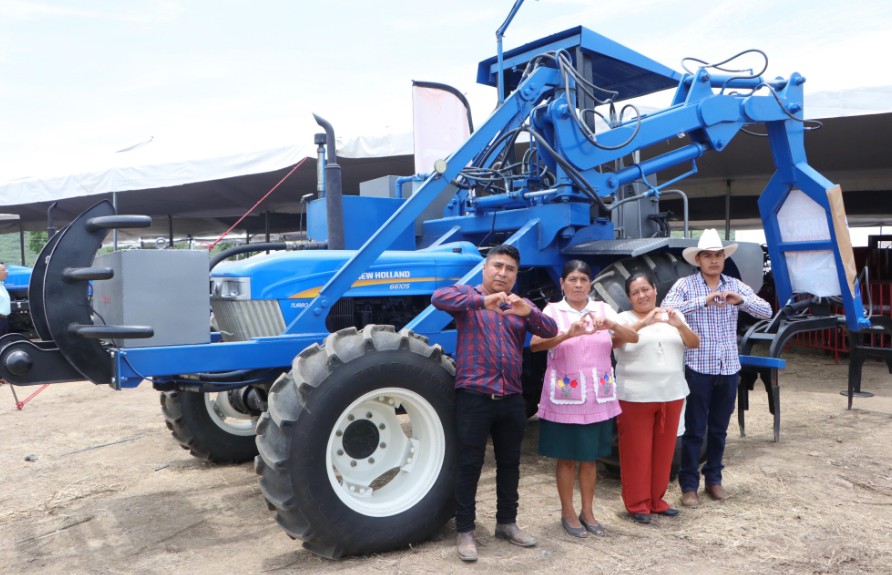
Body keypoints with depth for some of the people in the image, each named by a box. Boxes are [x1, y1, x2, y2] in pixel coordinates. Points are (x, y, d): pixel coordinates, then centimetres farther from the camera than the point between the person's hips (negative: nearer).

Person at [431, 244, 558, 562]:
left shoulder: (521, 306, 15)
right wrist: (483, 300, -33)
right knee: (470, 464, 1)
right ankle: (465, 531, 11)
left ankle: (507, 522, 29)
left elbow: (550, 331, 1)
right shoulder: (468, 295, 2)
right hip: (474, 395, -5)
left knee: (509, 463, 14)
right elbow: (439, 297, -20)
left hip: (511, 398, 5)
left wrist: (529, 312, -21)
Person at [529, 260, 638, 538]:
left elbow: (633, 338, -5)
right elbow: (535, 344, -21)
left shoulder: (602, 309, 4)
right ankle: (567, 512, 22)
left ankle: (587, 511, 26)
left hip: (597, 397, 3)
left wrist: (611, 325, -26)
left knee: (590, 456, 13)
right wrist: (568, 334, -37)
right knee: (566, 457, 7)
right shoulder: (553, 310, -5)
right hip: (564, 396, -3)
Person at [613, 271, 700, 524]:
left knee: (664, 451, 10)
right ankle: (637, 504, 9)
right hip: (635, 397, -4)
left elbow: (694, 344, 3)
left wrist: (680, 325, -18)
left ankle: (656, 500, 23)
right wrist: (644, 322, -36)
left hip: (671, 395, 4)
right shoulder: (624, 318, -1)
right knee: (637, 452, -1)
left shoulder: (674, 315, 11)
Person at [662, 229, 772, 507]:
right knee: (694, 430, 2)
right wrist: (703, 300, -28)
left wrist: (741, 300, -18)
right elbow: (666, 310, -21)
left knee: (719, 429, 15)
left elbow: (767, 311, 1)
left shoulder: (735, 285, 7)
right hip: (698, 369, -4)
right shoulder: (685, 285, -5)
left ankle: (713, 479, 29)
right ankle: (689, 485, 13)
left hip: (729, 369, 4)